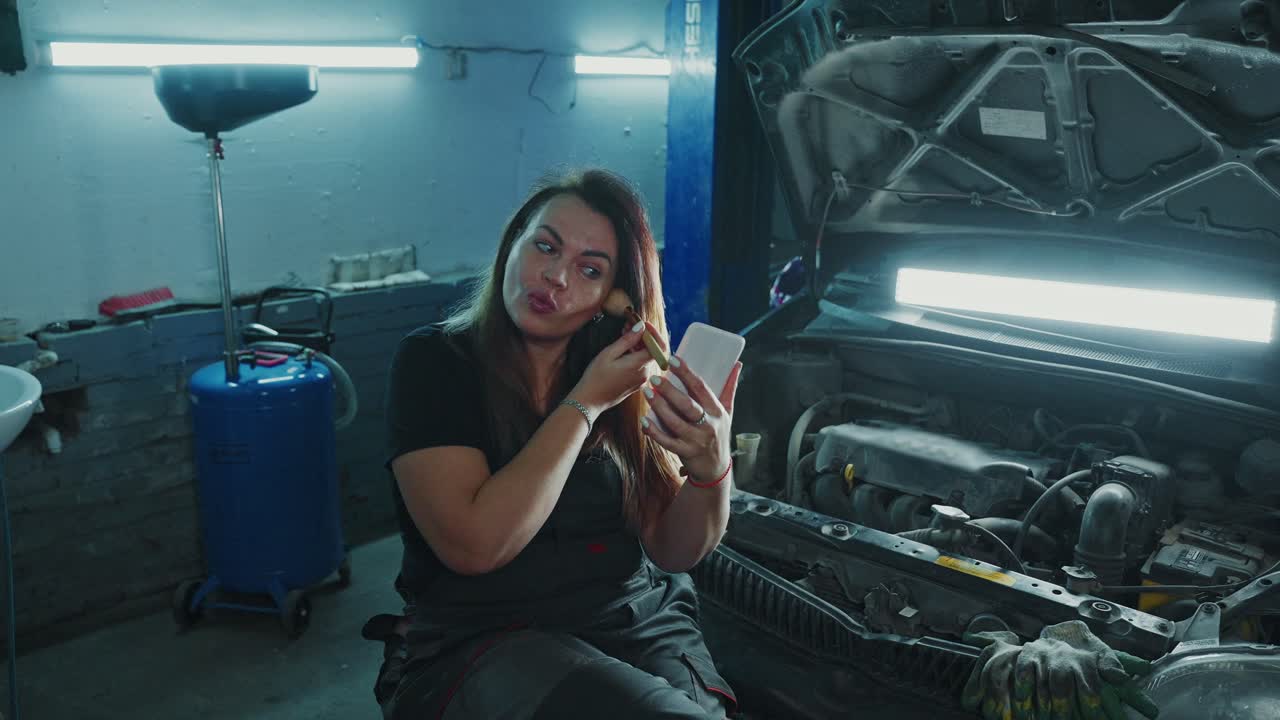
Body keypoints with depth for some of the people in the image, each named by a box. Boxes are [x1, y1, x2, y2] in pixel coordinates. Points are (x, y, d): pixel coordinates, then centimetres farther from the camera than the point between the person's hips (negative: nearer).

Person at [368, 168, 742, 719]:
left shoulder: (628, 378, 7)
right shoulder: (433, 363, -6)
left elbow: (672, 551, 4)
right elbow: (474, 546, -18)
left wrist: (710, 470, -17)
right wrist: (585, 404, -16)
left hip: (640, 620, 4)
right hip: (482, 641, -4)